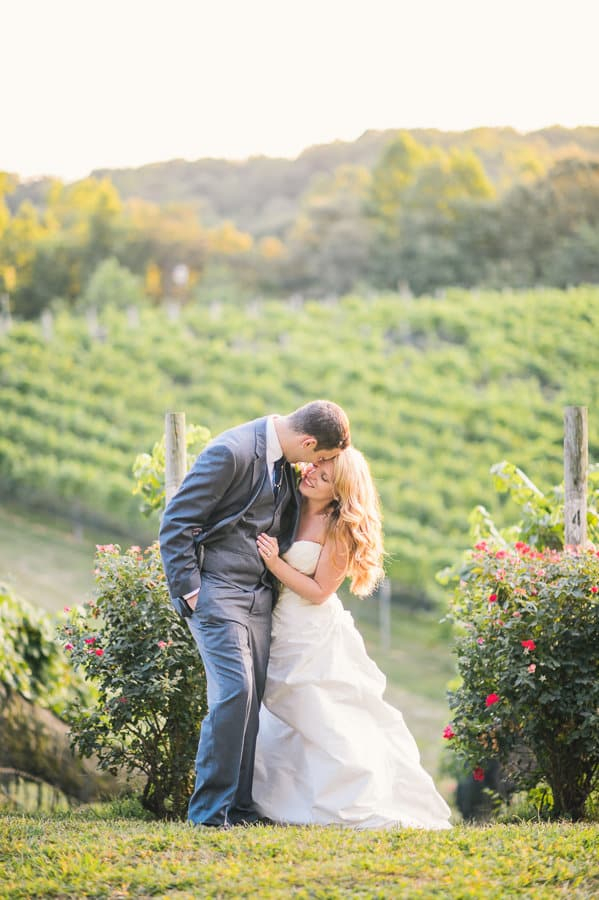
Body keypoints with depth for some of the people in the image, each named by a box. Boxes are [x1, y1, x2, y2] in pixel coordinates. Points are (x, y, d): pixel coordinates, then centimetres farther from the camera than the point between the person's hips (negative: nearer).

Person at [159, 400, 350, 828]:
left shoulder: (284, 461, 10)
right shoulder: (231, 452, -16)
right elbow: (177, 524, -14)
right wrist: (190, 592, -15)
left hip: (259, 595, 8)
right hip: (218, 590, -8)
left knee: (250, 700, 2)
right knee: (235, 691, -16)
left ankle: (240, 806, 7)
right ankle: (209, 808, -8)